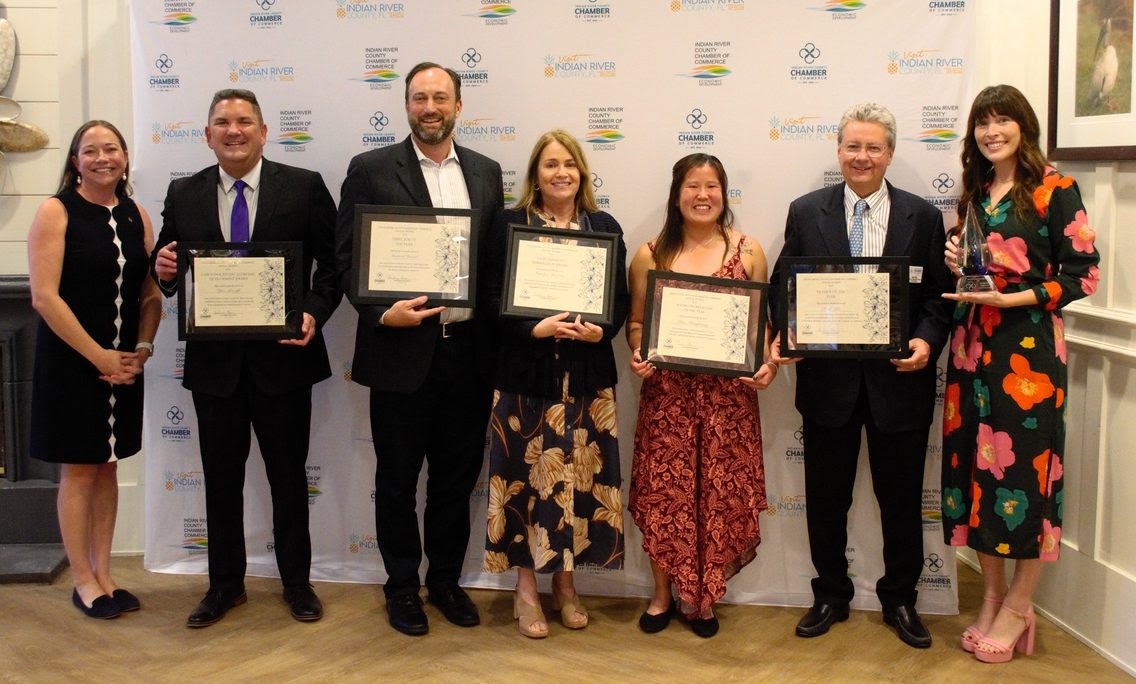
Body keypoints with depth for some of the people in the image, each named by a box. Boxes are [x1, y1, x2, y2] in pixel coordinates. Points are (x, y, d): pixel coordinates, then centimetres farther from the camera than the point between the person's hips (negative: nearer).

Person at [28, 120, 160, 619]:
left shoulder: (136, 216, 7)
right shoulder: (56, 212, -8)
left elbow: (151, 293, 9)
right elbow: (44, 297, -14)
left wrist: (142, 348, -6)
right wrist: (99, 356, -15)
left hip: (123, 366, 5)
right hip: (71, 363, -4)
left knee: (108, 467, 12)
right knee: (78, 470, 4)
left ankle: (103, 573, 22)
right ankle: (83, 581, 17)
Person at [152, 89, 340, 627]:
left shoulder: (304, 187, -1)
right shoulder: (183, 195, 6)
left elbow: (332, 260, -2)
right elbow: (168, 271, 9)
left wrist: (315, 312, -17)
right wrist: (163, 270, -15)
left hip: (284, 356, -2)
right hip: (214, 360, 2)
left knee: (289, 476, 11)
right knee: (221, 478, 13)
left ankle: (296, 582, 27)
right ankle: (225, 584, 29)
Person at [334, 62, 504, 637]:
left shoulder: (486, 172, 10)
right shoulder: (371, 170, -2)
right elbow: (346, 256, -4)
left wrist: (499, 329, 0)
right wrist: (382, 313, -18)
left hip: (469, 348, 3)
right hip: (403, 351, -3)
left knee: (457, 477, 15)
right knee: (397, 481, 10)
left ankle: (446, 580, 32)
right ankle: (402, 587, 27)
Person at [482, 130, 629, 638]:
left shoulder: (605, 227, 9)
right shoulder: (509, 224, 2)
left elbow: (621, 299, 8)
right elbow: (494, 297, -3)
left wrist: (600, 330, -12)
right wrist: (535, 329, -17)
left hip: (587, 373, 2)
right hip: (526, 371, -2)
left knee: (580, 477, 6)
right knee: (527, 477, 2)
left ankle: (565, 584, 23)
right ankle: (526, 589, 17)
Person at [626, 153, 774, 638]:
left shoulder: (747, 251, 4)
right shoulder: (649, 255, 4)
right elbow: (636, 322, 9)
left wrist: (768, 364, -9)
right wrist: (638, 355, -11)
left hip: (728, 394, 0)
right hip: (666, 392, 0)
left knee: (720, 492, 5)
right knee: (664, 491, 4)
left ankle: (703, 597, 25)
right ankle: (663, 594, 25)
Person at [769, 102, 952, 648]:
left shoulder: (923, 217, 3)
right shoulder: (806, 212, 3)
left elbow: (939, 295, 3)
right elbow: (782, 287, 5)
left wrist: (927, 339, -15)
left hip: (899, 378, 0)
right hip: (828, 377, 0)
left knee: (901, 497, 11)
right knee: (826, 497, 11)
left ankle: (900, 600, 30)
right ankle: (831, 597, 30)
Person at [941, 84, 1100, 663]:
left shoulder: (1055, 190, -4)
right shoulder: (973, 193, 14)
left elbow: (1083, 274, -8)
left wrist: (1011, 299, -17)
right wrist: (954, 264, 0)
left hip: (1028, 347, -6)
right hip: (972, 346, 6)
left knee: (1023, 467, -1)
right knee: (975, 464, 7)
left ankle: (1017, 606, 15)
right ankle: (991, 599, 21)